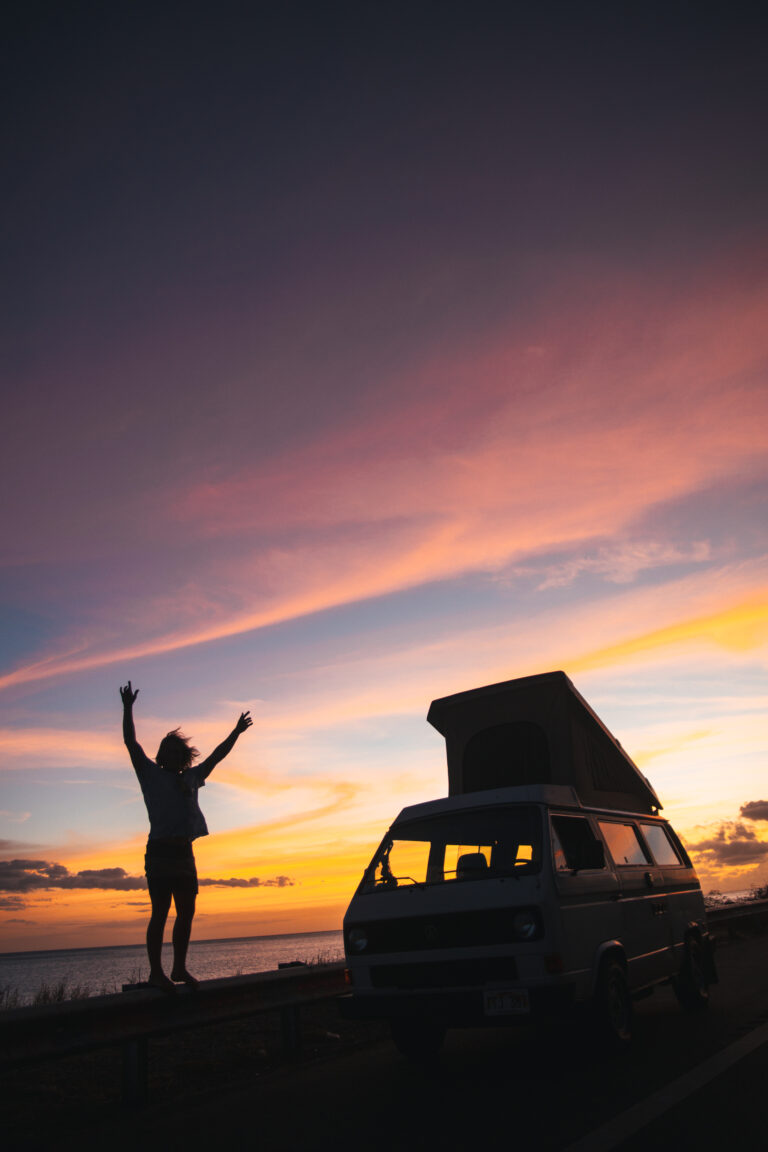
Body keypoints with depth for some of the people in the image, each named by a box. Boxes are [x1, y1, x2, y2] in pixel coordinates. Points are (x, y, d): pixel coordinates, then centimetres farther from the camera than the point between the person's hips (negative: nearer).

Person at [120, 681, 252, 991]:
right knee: (160, 913, -5)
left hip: (184, 853, 6)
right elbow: (131, 742, 1)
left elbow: (216, 756, 29)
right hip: (160, 851, -6)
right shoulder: (151, 774, 7)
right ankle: (156, 972, 0)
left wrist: (236, 732, 31)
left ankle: (179, 968, 17)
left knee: (186, 912, 7)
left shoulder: (192, 777, 20)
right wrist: (128, 708, -6)